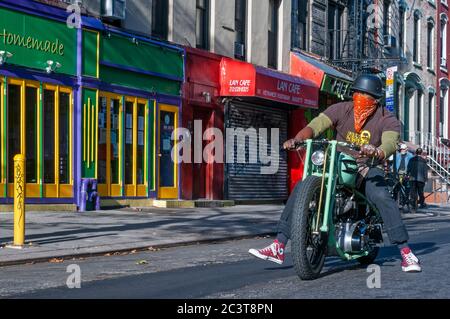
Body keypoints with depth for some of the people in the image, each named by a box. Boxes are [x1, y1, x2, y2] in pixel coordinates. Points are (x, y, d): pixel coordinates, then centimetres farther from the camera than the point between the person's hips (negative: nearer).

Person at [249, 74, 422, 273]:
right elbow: (316, 125, -15)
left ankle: (406, 253, -25)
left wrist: (376, 153, -51)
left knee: (382, 197, -32)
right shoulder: (342, 109, -2)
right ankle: (278, 248, -12)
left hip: (367, 169, -2)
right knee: (301, 189, -15)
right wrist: (297, 139, -36)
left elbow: (390, 144, -27)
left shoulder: (388, 120, -8)